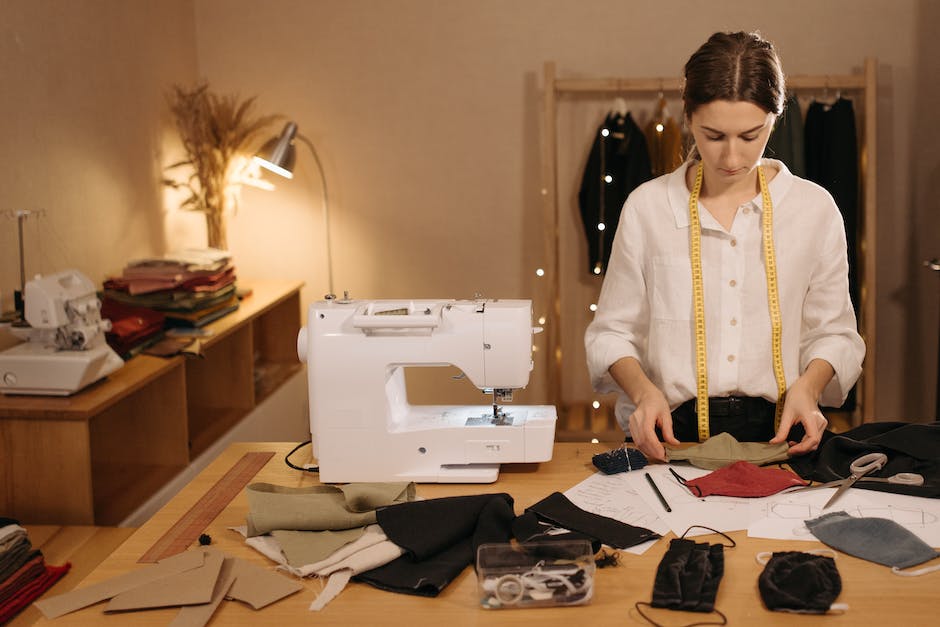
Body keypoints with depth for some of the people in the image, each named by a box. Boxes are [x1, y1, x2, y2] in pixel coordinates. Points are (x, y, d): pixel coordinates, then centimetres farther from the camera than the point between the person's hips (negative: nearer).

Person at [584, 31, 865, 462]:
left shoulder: (815, 208, 6)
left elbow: (833, 331, 14)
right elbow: (613, 331, 8)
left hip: (776, 431, 1)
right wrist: (643, 389, -11)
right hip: (672, 433, 0)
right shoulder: (647, 206, 3)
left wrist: (808, 385, -7)